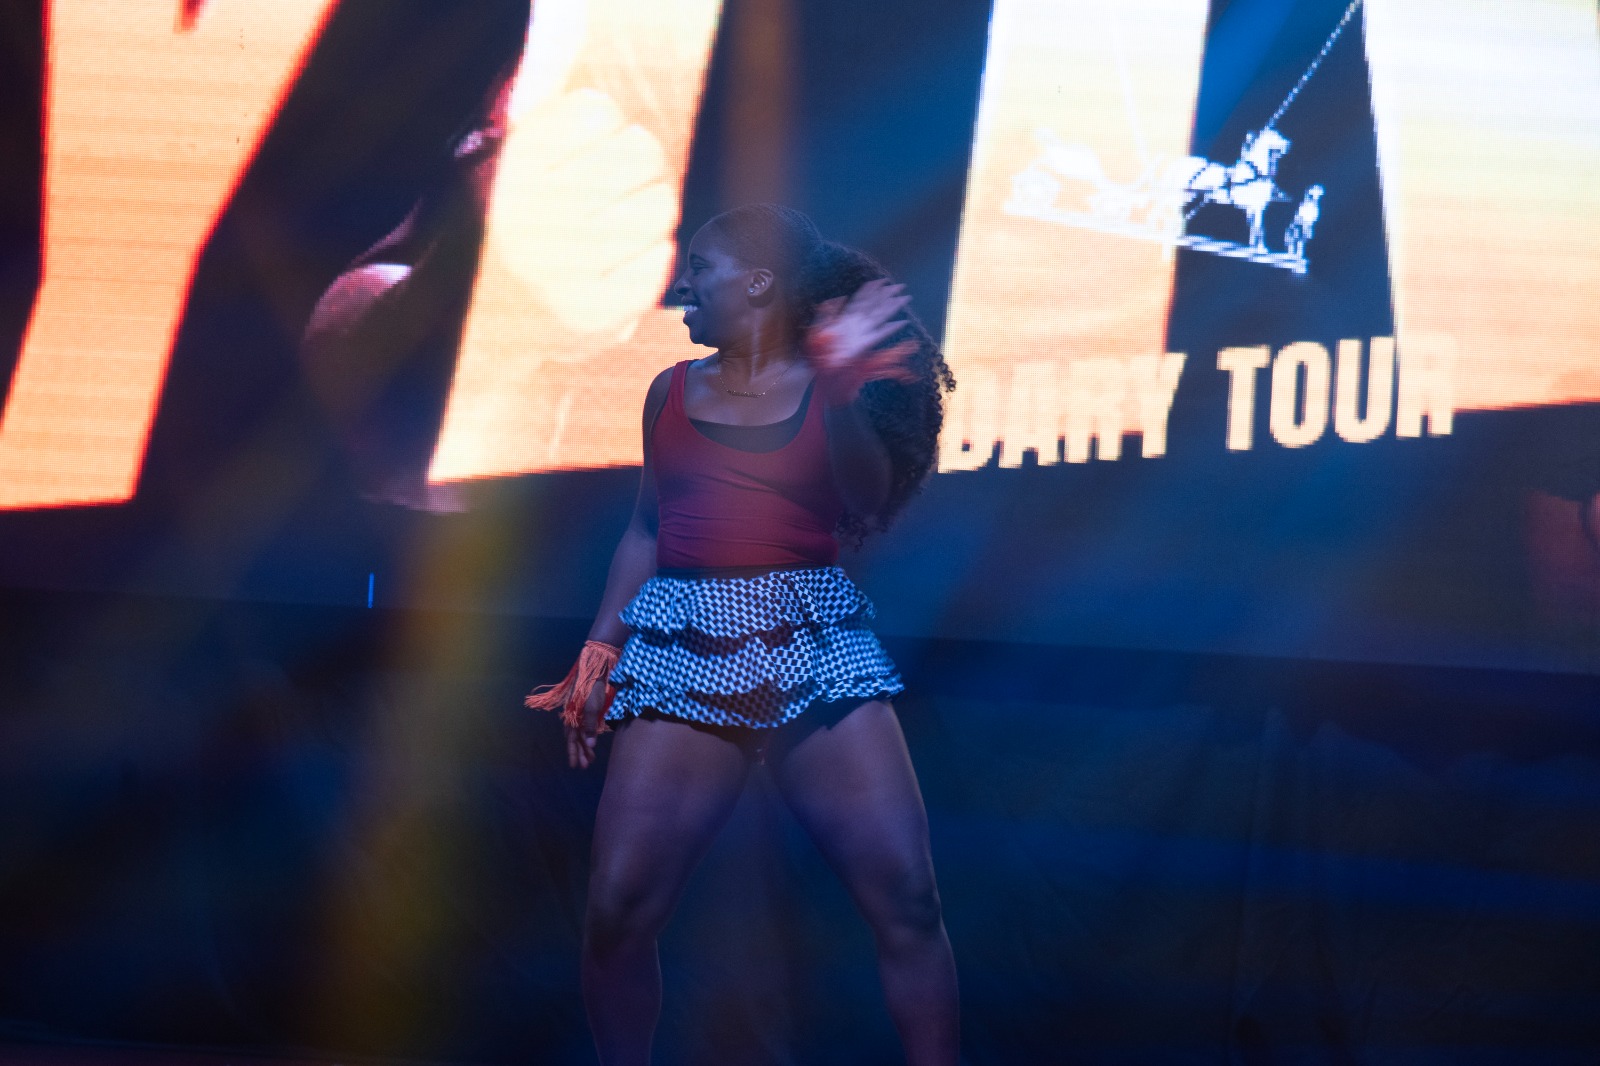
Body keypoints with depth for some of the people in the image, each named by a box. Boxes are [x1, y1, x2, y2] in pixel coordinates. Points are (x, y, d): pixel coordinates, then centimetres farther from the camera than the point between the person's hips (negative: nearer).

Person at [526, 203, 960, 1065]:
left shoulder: (832, 385, 6)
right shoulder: (673, 391, 15)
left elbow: (867, 509, -9)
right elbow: (646, 531, 17)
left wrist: (840, 387, -19)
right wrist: (597, 655, 11)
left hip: (814, 644, -2)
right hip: (682, 655, 2)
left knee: (906, 898, -11)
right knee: (617, 913, -6)